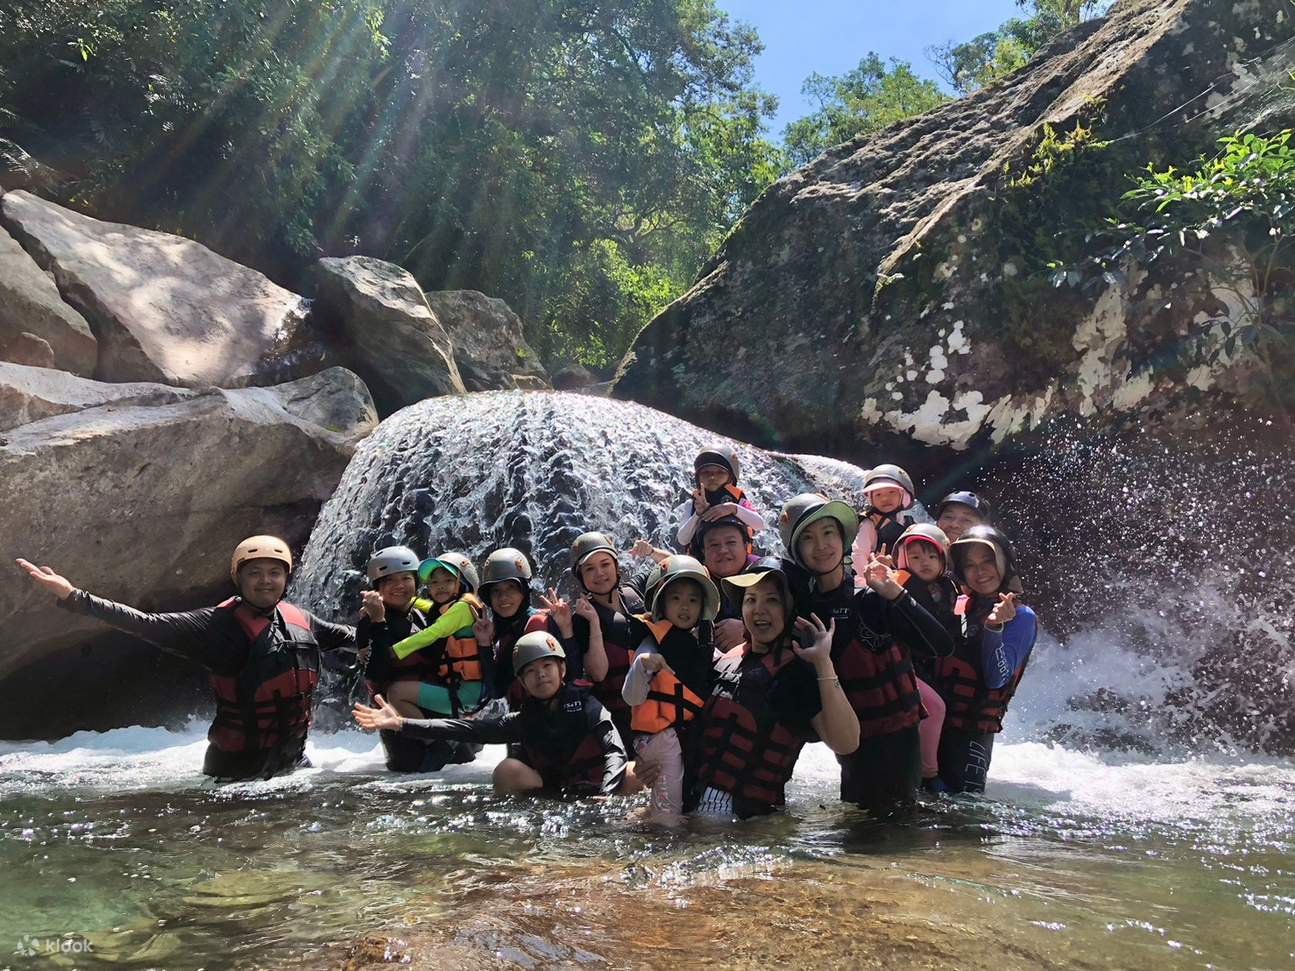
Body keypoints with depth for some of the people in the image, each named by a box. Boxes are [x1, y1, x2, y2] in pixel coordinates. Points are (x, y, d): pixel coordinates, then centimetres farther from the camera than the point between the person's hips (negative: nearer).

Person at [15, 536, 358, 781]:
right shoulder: (219, 625, -15)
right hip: (238, 768, -5)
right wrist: (73, 597, -30)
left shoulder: (299, 619, 2)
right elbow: (147, 625, -23)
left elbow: (347, 639, 18)